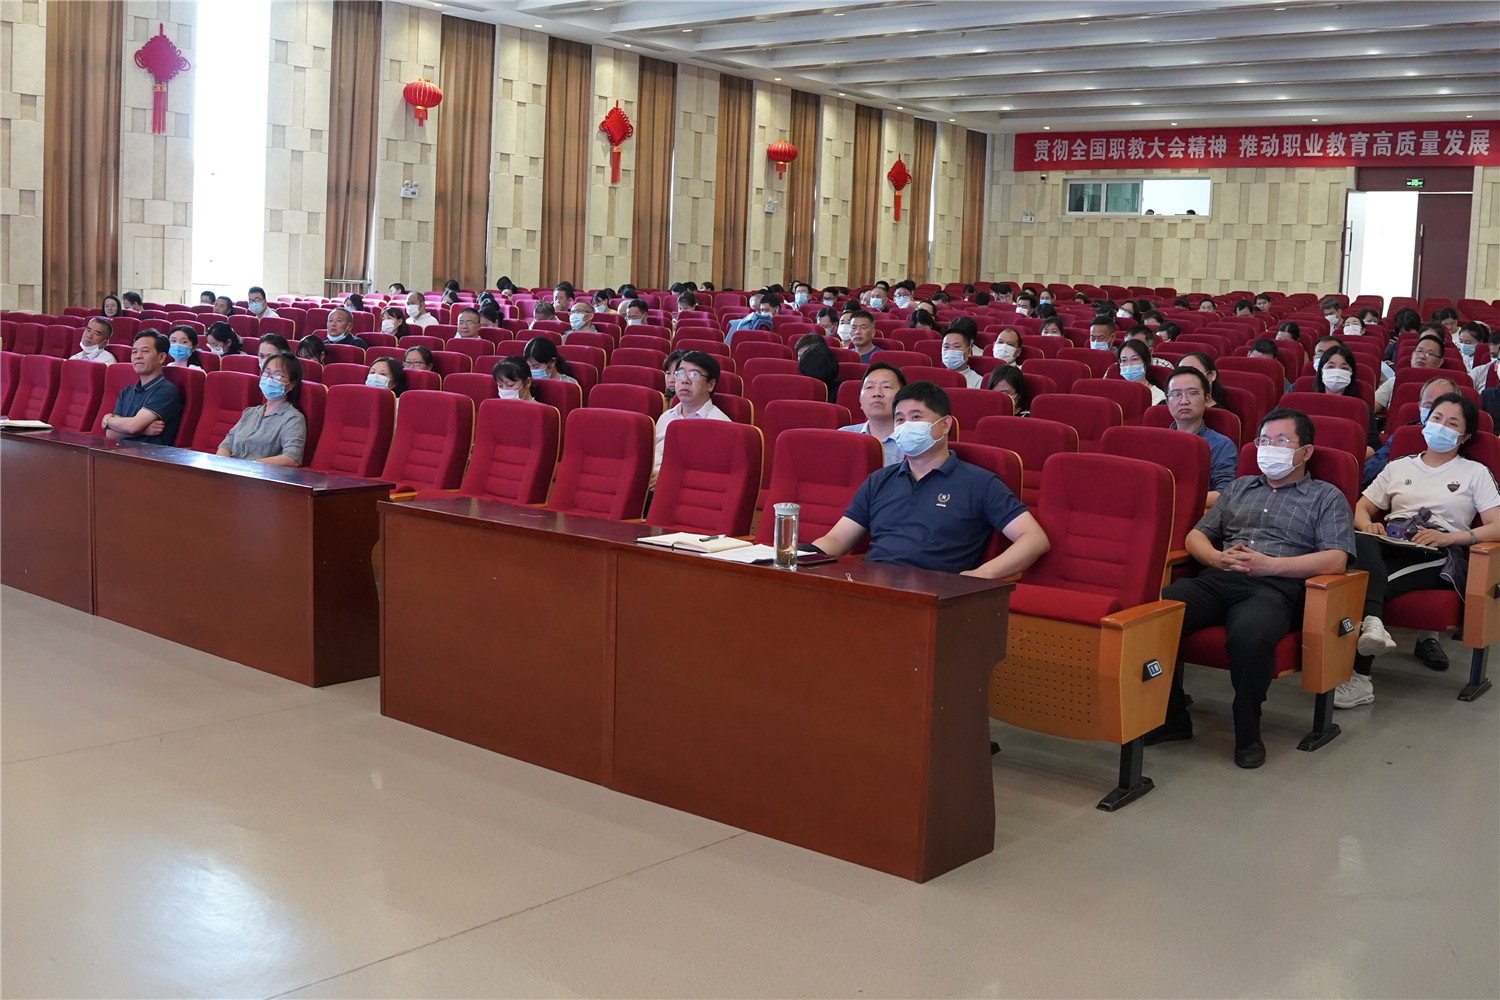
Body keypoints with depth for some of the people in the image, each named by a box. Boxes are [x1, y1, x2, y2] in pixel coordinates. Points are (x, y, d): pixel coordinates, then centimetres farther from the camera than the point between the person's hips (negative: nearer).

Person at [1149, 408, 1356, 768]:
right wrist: (1217, 558, 0)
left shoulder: (1326, 497, 16)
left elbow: (1336, 560, 1)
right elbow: (1196, 535, 25)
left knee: (1249, 634, -40)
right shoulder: (1240, 488, 30)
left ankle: (1248, 733, -17)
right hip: (1216, 580, 4)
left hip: (1274, 589, -4)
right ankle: (1170, 717, -12)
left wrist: (1268, 564, -10)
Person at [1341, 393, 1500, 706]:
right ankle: (1371, 622, -55)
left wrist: (1448, 537, -10)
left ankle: (1358, 677, -41)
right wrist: (1367, 524, -2)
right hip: (1389, 545, 3)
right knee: (1360, 540, -38)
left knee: (1366, 578, -36)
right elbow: (1361, 509, 23)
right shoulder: (1399, 467, 27)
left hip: (1439, 555, -3)